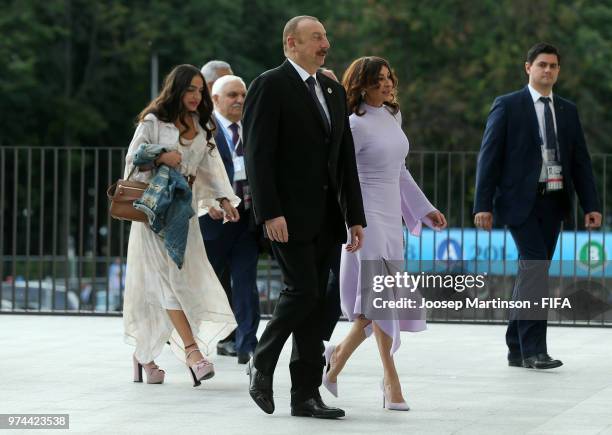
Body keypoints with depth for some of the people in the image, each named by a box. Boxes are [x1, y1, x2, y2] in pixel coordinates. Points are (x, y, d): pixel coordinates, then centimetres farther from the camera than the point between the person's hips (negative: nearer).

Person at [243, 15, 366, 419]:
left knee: (316, 301, 5)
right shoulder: (270, 86, -6)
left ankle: (306, 393, 7)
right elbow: (258, 154, -13)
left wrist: (355, 216, 10)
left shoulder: (334, 90, 16)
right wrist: (270, 213, -20)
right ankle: (262, 363, 8)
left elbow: (346, 158, 16)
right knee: (302, 290, -14)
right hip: (288, 214, -7)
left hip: (325, 216, 7)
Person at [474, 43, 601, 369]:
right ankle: (533, 350, -15)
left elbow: (581, 160, 13)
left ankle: (517, 349, 15)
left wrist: (590, 205, 4)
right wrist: (483, 205, -10)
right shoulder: (507, 106, -1)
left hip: (553, 203, 5)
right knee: (535, 267, -16)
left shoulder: (567, 110, 14)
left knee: (531, 272, 8)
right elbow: (489, 156, -4)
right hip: (521, 201, -5)